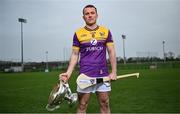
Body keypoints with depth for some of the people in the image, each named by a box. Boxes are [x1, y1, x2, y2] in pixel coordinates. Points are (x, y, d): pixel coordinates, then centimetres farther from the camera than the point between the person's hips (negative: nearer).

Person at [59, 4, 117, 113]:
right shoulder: (78, 33, 3)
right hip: (85, 75, -1)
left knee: (105, 105, 9)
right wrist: (68, 73, -5)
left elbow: (111, 52, 6)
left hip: (103, 74, 1)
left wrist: (114, 72, -4)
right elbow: (75, 55, 5)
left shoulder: (106, 31, 6)